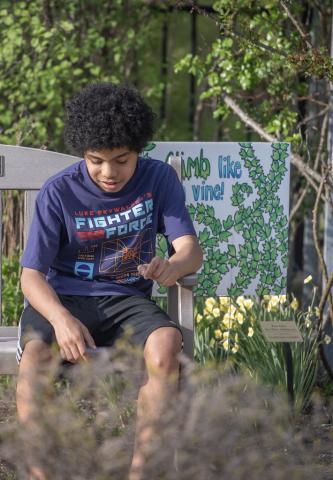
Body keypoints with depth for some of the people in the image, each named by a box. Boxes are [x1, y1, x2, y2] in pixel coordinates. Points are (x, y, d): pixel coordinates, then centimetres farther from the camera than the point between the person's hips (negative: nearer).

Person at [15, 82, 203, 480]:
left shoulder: (158, 178, 1)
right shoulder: (59, 192, -5)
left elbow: (190, 249, -5)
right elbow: (31, 275, -8)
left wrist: (174, 266, -33)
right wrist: (61, 319, -30)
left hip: (126, 299, 1)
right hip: (63, 298, -1)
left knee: (167, 344, -33)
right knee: (34, 356, -36)